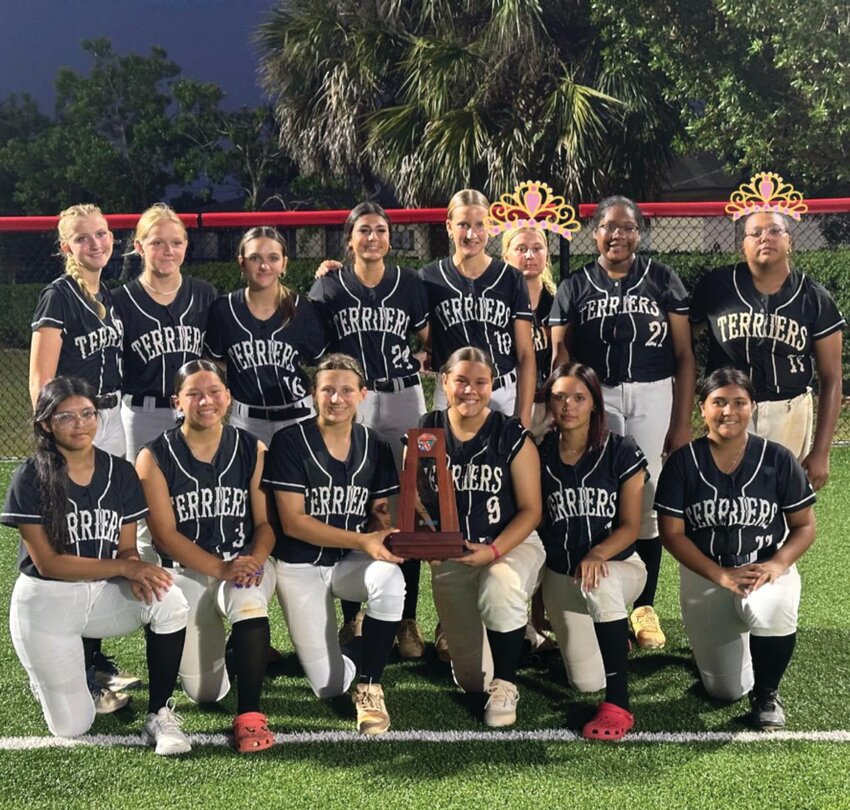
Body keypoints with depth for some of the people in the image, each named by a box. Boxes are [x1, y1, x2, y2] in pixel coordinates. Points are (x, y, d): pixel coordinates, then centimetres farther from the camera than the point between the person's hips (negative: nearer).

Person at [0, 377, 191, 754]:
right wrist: (124, 568, -25)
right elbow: (47, 563, -16)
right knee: (73, 726, -5)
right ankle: (47, 671, 29)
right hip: (47, 601, -3)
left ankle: (159, 714, -13)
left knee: (168, 601, -28)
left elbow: (127, 549, 1)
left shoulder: (121, 473, -1)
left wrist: (137, 576, -24)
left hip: (104, 594, 3)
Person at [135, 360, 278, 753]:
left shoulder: (252, 450, 3)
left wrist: (254, 560, -21)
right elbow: (165, 534, -9)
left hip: (246, 564, 1)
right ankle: (213, 641, 24)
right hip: (186, 571, -1)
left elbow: (266, 520, 0)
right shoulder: (155, 458, -4)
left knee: (248, 599, -38)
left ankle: (249, 716, -29)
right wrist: (221, 568, -21)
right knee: (205, 694, -12)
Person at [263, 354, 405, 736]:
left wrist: (381, 538, -20)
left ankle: (369, 685, -16)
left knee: (390, 580, -34)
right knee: (330, 687, -7)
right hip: (301, 565, -3)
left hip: (353, 561, 3)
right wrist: (362, 540, -25)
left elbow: (380, 515, 6)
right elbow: (292, 522, -16)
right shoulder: (290, 442, -12)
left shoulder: (375, 447, 1)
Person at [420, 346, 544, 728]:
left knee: (500, 589, -40)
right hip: (450, 556, 2)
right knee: (472, 679, 1)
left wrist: (493, 551, -22)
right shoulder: (426, 432, -2)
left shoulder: (512, 435, -8)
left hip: (511, 544, -2)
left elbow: (530, 509, -8)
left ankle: (504, 685, -15)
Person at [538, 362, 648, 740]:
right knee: (587, 682, -12)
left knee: (599, 584, -41)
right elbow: (533, 522, 6)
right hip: (561, 574, 2)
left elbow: (630, 526, -7)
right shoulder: (540, 456, 1)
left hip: (618, 565, -2)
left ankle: (618, 706, -30)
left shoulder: (621, 452, -4)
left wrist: (597, 554, -28)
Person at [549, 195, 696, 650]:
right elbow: (560, 358, 5)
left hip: (653, 397, 0)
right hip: (594, 399, 0)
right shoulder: (574, 287, 8)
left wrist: (682, 422, -1)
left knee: (646, 503, 2)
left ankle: (644, 607, 14)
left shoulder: (663, 281, 6)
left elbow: (684, 355, 4)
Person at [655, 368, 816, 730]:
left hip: (767, 570, -1)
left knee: (773, 611, -39)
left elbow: (805, 525, 0)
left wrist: (777, 564, -19)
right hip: (706, 577, 1)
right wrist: (721, 575, -18)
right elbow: (672, 533, -7)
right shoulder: (682, 463, -6)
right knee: (726, 691, -1)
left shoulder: (778, 460, -5)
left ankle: (766, 693, -7)